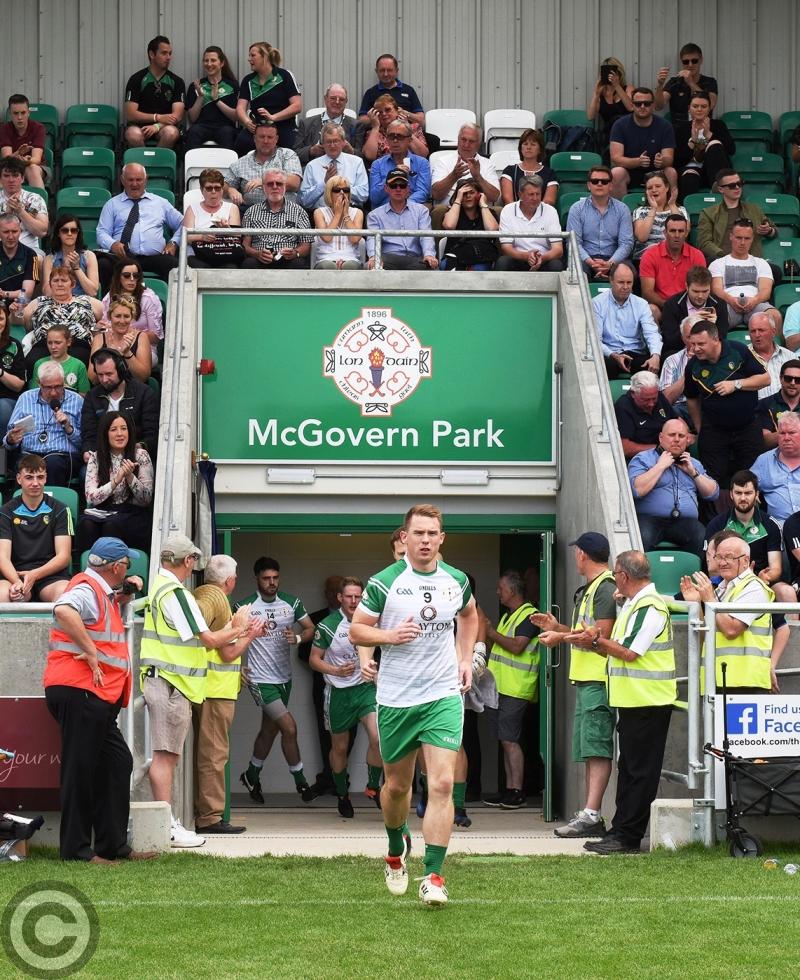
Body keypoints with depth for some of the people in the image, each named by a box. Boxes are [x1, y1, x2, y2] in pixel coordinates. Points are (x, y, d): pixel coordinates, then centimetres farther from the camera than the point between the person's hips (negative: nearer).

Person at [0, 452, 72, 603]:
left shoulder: (60, 510, 10)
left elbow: (63, 556, 1)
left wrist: (34, 575, -17)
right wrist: (17, 582, -23)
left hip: (51, 575, 0)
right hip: (15, 575, 0)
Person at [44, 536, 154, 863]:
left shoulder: (102, 592, 19)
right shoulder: (86, 588, -11)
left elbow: (108, 611, 42)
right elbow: (63, 610, -33)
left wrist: (126, 594, 19)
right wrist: (91, 652, -27)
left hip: (98, 696, 11)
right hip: (79, 689, -11)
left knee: (117, 763, 12)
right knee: (80, 769, -6)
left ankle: (113, 845, 15)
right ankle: (76, 850, -3)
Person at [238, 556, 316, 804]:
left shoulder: (291, 603, 3)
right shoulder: (246, 606, -10)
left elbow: (310, 628, 7)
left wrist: (297, 638, -14)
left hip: (284, 677, 6)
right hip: (261, 679, -6)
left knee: (269, 729, 16)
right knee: (289, 727, -12)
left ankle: (252, 776, 34)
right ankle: (300, 780, 2)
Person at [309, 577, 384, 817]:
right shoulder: (327, 626, -7)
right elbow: (314, 659, -2)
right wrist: (336, 671, -17)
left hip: (365, 688, 1)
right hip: (338, 692, -1)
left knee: (379, 737, -18)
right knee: (339, 747, 9)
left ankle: (373, 786, 0)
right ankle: (342, 795, 27)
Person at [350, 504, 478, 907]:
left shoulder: (457, 581, 4)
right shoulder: (384, 582, -6)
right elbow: (357, 628, 0)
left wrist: (466, 659, 15)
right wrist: (390, 636, -18)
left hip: (444, 696, 1)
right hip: (395, 698, -1)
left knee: (442, 784, -13)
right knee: (396, 785, 12)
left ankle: (433, 876, -12)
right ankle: (396, 849, 42)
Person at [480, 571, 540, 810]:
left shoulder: (529, 615, -10)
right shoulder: (507, 616, 21)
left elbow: (517, 646, -20)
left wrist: (492, 632, -13)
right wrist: (485, 631, 13)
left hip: (515, 690, -9)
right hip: (499, 687, 9)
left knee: (509, 739, -12)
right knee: (505, 740, 8)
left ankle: (517, 792, -12)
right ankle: (509, 790, 11)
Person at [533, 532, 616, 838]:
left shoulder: (606, 588, -12)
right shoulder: (589, 590, 21)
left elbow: (601, 634, -19)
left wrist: (562, 637, -12)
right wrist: (557, 627, 23)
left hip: (598, 680, -11)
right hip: (586, 679, 11)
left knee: (597, 749, -14)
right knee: (589, 750, 10)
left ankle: (591, 816, -19)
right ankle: (591, 816, 12)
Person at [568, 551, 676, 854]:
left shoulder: (650, 607, -16)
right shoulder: (632, 605, 17)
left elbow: (629, 652, -20)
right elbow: (619, 650, 19)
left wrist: (596, 640, -9)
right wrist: (591, 643, 6)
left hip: (648, 703, -11)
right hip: (632, 701, 11)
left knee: (639, 772, -6)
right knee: (629, 769, 12)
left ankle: (627, 837, -5)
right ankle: (621, 832, 16)